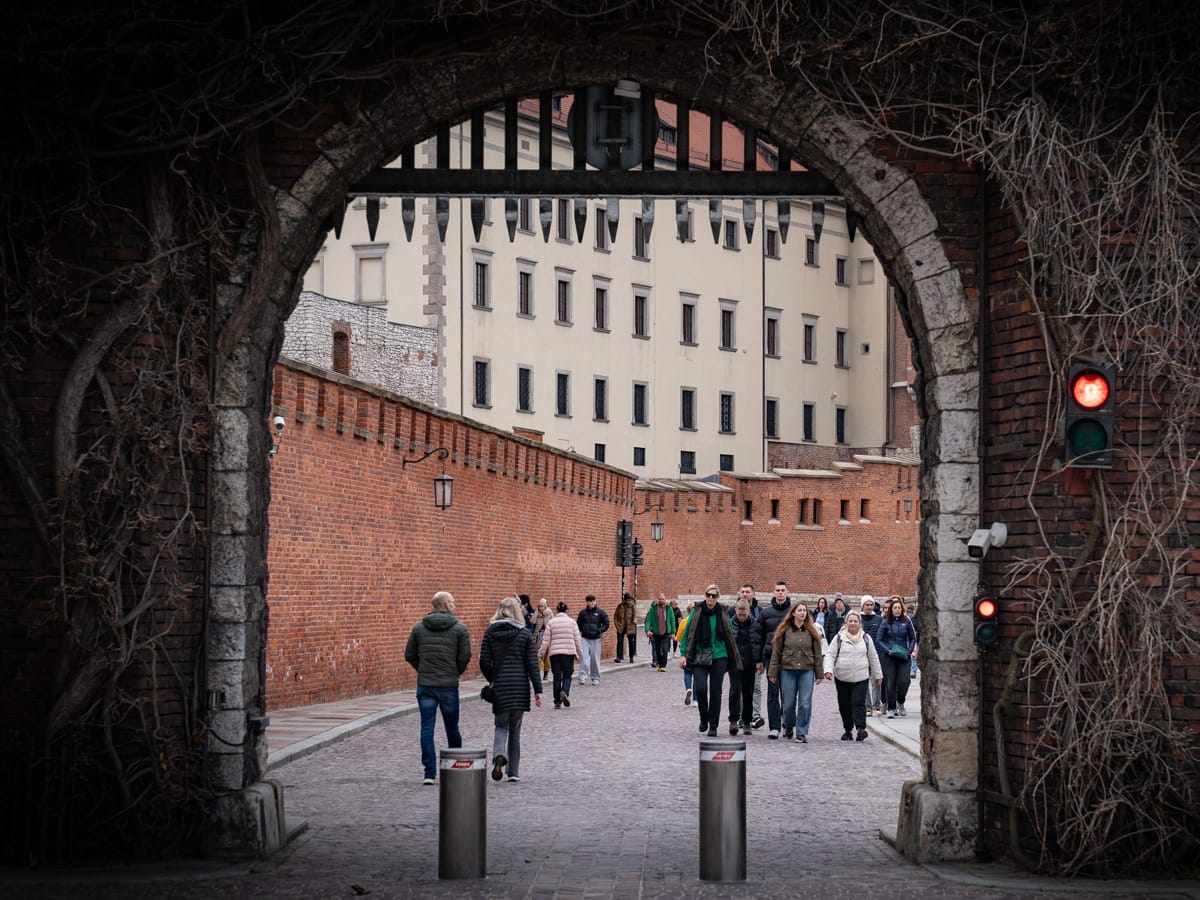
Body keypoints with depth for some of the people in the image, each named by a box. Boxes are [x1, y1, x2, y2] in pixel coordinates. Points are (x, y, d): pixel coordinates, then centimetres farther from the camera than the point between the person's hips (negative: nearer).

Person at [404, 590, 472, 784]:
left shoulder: (419, 628, 5)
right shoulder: (459, 628, -3)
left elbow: (409, 655, 5)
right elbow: (465, 655, -7)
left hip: (425, 685, 1)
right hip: (449, 686, -1)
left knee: (427, 728, 1)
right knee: (452, 728, 13)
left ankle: (430, 773, -4)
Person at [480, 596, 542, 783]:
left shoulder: (490, 632, 1)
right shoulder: (524, 633, -1)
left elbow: (484, 662, -2)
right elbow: (532, 664, -3)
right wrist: (538, 690, -1)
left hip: (500, 686, 0)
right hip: (520, 687, 0)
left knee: (501, 725, 12)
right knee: (515, 729, 12)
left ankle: (499, 755, -19)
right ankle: (514, 772, 12)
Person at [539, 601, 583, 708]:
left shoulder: (551, 622, 1)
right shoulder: (572, 622, 1)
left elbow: (546, 640, -1)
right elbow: (577, 640, 2)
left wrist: (541, 654, 7)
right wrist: (580, 654, 11)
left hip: (554, 654, 1)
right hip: (569, 652, 0)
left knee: (557, 677, 7)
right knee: (567, 676, 9)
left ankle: (557, 701, 7)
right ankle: (564, 692, -19)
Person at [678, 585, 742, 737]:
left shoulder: (722, 615, 4)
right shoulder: (697, 613, 1)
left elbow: (729, 637, 12)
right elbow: (687, 634, 4)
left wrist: (735, 659, 11)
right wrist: (683, 654, -4)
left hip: (719, 657, 1)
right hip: (700, 657, -1)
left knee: (715, 691, 1)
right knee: (700, 688, -14)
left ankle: (713, 726, 11)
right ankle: (704, 718, 11)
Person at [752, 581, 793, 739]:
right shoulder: (766, 612, 6)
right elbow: (758, 636, 10)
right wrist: (759, 659, 6)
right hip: (771, 656, 0)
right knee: (773, 692, -2)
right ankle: (774, 727, -1)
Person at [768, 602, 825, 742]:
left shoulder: (811, 631, 6)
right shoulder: (784, 631, 2)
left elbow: (818, 653, 9)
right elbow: (776, 652, 3)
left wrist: (819, 673, 5)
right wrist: (772, 673, 0)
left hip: (807, 671, 1)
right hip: (787, 670, -1)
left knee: (805, 704, -5)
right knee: (789, 703, 5)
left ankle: (802, 733, 3)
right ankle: (788, 727, 30)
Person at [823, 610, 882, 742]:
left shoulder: (866, 638, 9)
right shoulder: (839, 638, 4)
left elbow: (873, 658, 16)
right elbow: (830, 655, 1)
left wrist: (877, 675, 18)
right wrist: (828, 670, -15)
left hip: (861, 678, -1)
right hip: (842, 678, 1)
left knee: (859, 703, -14)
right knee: (844, 705, 5)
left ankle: (861, 728, -21)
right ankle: (847, 730, 17)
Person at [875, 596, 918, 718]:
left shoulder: (906, 621, 4)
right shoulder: (886, 622, 0)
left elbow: (913, 638, 12)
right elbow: (878, 640, 1)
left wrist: (910, 651, -2)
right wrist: (888, 650, -11)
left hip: (903, 656, 1)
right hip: (888, 657, -1)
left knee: (904, 680, -10)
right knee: (890, 682, -1)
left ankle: (900, 702, 17)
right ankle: (891, 708, 10)